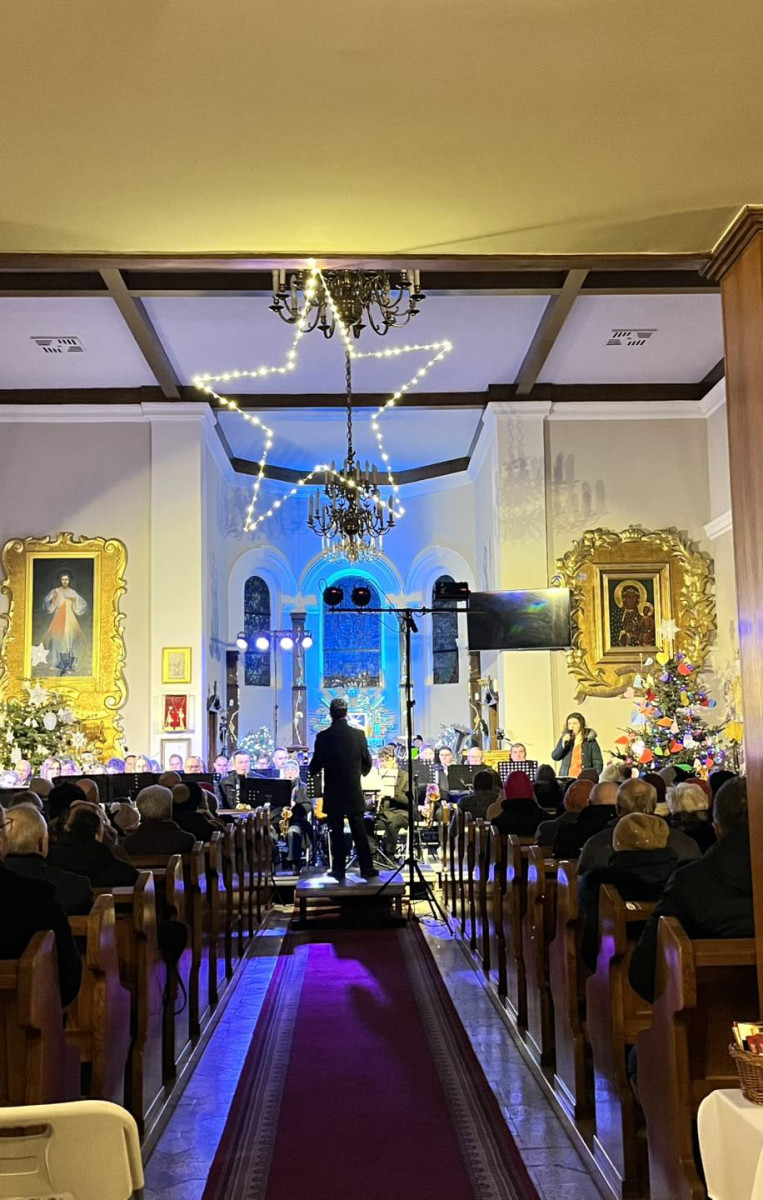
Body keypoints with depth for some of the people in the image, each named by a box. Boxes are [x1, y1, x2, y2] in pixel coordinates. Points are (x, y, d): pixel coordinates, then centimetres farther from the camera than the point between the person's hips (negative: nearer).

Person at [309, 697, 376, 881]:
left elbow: (313, 769, -5)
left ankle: (339, 870, 9)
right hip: (354, 794, 2)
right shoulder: (359, 734, -5)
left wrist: (315, 769, 18)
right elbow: (367, 764, 5)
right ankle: (367, 869, 10)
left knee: (337, 834, 6)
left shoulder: (323, 737, -11)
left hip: (333, 795, -1)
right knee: (360, 833, 8)